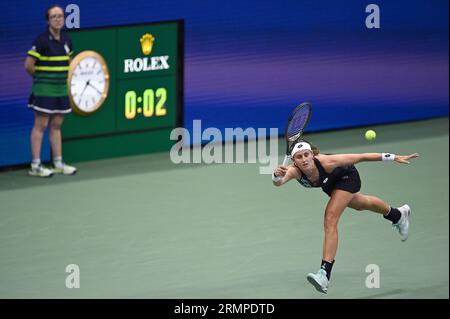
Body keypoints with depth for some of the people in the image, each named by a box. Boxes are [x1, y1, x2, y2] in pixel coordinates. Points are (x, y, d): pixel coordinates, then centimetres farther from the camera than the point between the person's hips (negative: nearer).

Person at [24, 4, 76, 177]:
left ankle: (58, 163, 18)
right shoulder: (42, 40, -14)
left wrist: (63, 77, 11)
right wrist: (40, 77, -2)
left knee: (56, 126, 12)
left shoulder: (66, 40, 7)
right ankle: (35, 166, 0)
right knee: (40, 126, -3)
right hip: (44, 90, -7)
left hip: (61, 90, 7)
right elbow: (29, 65, -16)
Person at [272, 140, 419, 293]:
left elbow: (360, 157, -35)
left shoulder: (325, 162, -43)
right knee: (360, 204, 31)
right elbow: (278, 182, -57)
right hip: (331, 182, 5)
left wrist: (394, 157, -33)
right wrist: (277, 175, -81)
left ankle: (324, 273, -21)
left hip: (346, 177, -5)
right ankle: (398, 214, 61)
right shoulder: (294, 170, -36)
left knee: (330, 221, -21)